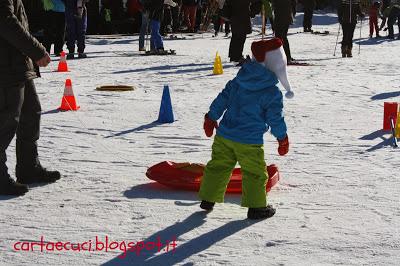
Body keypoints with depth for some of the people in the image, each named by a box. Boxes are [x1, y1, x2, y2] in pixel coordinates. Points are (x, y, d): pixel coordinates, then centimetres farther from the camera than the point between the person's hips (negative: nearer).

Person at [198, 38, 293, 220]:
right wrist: (282, 138, 6)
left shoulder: (238, 81, 4)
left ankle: (208, 199, 24)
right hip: (249, 141, -5)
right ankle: (256, 207, 10)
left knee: (218, 166, 17)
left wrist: (211, 118, 21)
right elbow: (275, 118, -8)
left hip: (224, 135, 6)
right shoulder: (272, 93, -12)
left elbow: (222, 98, 10)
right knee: (255, 173, 6)